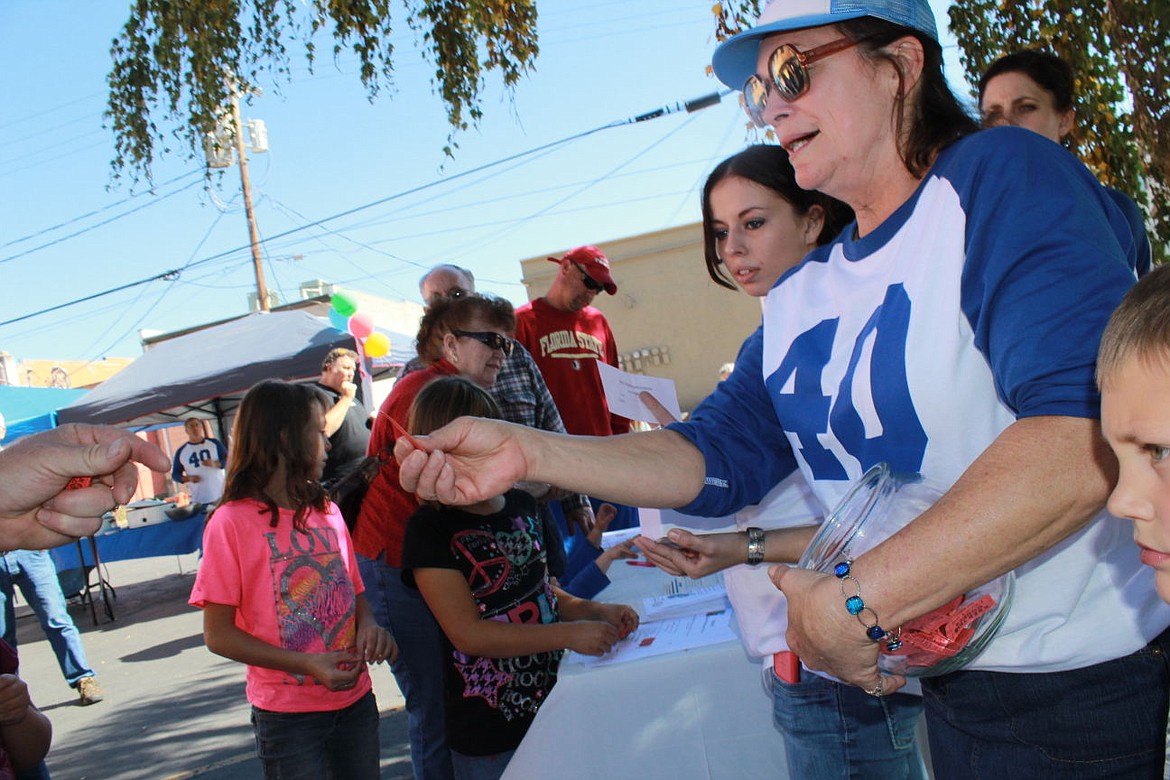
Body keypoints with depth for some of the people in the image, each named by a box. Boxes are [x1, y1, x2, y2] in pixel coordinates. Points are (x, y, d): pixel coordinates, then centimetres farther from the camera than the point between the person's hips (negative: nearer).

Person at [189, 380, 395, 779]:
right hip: (287, 714, -5)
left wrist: (368, 624, -9)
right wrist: (307, 664, -21)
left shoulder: (328, 513, 5)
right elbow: (218, 634, -12)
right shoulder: (232, 522, -11)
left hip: (355, 700, 5)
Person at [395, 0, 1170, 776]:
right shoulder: (801, 292, 7)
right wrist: (529, 454, -9)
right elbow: (724, 453, 4)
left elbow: (1083, 435, -30)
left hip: (1087, 690, -6)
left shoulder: (1000, 176, -17)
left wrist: (851, 606, -28)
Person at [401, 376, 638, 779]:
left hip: (554, 699, 6)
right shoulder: (430, 529, -15)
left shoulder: (521, 505, 3)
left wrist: (594, 611, -4)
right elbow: (467, 632, -20)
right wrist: (570, 634, -25)